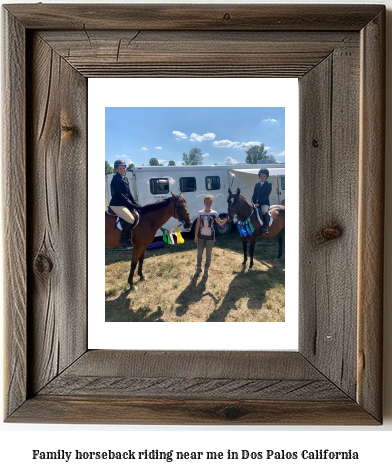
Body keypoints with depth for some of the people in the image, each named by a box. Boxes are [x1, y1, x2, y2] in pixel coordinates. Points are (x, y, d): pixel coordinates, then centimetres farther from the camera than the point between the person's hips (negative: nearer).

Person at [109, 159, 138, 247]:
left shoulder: (125, 179, 14)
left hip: (125, 204, 9)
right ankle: (124, 240, -13)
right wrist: (131, 205, -18)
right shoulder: (116, 179, -12)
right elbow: (119, 195, -17)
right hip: (116, 205, -9)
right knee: (131, 219, -24)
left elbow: (129, 193, 16)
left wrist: (135, 204, 5)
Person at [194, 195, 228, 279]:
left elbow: (220, 223, 4)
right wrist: (196, 235, -3)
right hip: (201, 236, 1)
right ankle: (198, 268, 32)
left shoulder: (214, 213, -5)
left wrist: (227, 218, -13)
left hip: (210, 237, -1)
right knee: (199, 253, 13)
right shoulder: (200, 213, -2)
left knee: (208, 255, 8)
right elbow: (198, 225, 0)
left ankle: (206, 270, 23)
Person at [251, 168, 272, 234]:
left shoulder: (269, 185, -1)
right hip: (256, 203, 6)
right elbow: (254, 195, 13)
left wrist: (259, 203, -20)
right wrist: (252, 202, -6)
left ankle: (266, 227, -23)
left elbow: (266, 196, -11)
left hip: (264, 203, -6)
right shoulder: (257, 185, 16)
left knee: (264, 211, -36)